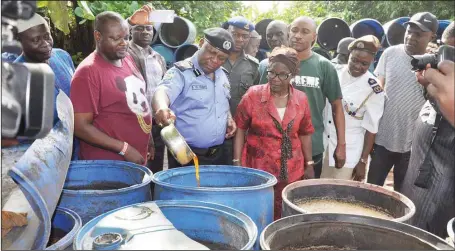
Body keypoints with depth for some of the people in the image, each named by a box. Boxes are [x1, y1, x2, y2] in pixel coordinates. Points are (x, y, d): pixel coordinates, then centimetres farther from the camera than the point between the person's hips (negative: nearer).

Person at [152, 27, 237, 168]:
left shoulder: (223, 75, 8)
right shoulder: (181, 72, -12)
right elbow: (163, 92, -31)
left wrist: (229, 119, 3)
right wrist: (162, 108, -54)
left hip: (218, 154, 6)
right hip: (186, 156, -6)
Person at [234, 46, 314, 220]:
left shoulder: (301, 99, 3)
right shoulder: (253, 95, -5)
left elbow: (305, 133, 12)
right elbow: (240, 129, -1)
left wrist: (309, 164, 11)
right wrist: (237, 162, -6)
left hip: (291, 172, 3)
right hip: (257, 169, -2)